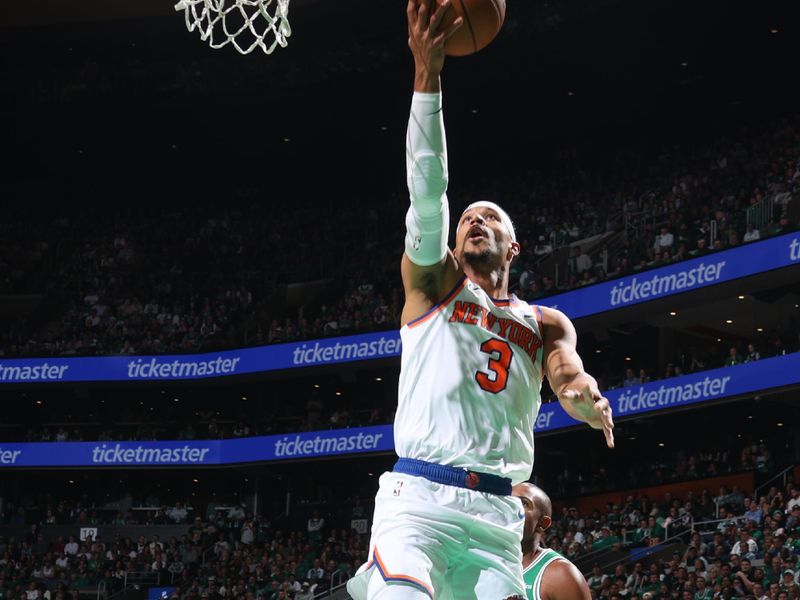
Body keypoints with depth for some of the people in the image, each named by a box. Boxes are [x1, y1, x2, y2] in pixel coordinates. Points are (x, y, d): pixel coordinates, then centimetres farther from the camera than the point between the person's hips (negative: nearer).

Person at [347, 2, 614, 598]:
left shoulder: (545, 325, 21)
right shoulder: (432, 283, 14)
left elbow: (569, 374, 1)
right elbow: (428, 198, -2)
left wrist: (589, 399, -26)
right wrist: (426, 76, -14)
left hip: (496, 517, 3)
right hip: (417, 499, -3)